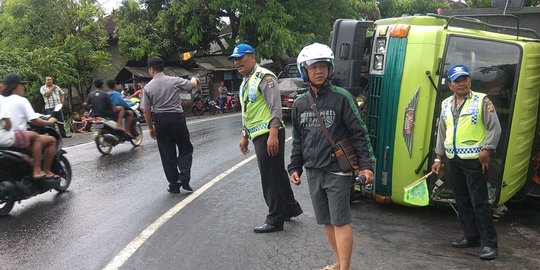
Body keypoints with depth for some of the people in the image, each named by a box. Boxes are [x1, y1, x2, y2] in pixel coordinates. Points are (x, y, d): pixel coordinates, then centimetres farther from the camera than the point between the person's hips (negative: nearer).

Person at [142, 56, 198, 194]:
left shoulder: (148, 87, -1)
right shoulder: (174, 80, -5)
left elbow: (146, 111, 0)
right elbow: (193, 85, 2)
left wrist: (151, 128, 11)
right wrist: (194, 79, 26)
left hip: (160, 121, 1)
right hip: (177, 118, -1)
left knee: (167, 154, 10)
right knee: (185, 148, 13)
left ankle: (174, 185, 14)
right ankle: (184, 178, -4)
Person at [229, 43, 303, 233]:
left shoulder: (264, 77, -10)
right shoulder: (245, 82, 20)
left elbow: (275, 107, -17)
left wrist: (273, 134, -24)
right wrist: (244, 135, 24)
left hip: (269, 135, -9)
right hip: (258, 136, 9)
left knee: (271, 177, -3)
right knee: (277, 174, 17)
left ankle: (275, 220, 7)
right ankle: (290, 208, 31)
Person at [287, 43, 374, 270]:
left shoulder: (341, 97, -7)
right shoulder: (300, 104, 8)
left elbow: (359, 133, -7)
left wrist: (366, 165, -12)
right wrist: (295, 168, 12)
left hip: (338, 171, -5)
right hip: (313, 172, 6)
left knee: (340, 222, -2)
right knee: (327, 221, 14)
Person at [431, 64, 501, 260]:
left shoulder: (481, 100, -3)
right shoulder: (446, 105, 13)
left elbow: (494, 128, -6)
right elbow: (442, 133, 18)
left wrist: (486, 150, -14)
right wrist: (438, 158, 16)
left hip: (474, 160, -6)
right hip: (453, 161, 6)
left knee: (479, 202, -5)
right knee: (462, 202, 12)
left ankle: (489, 243, 4)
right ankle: (471, 237, 25)